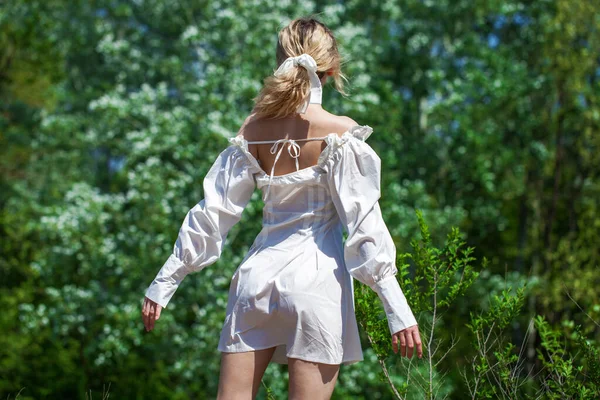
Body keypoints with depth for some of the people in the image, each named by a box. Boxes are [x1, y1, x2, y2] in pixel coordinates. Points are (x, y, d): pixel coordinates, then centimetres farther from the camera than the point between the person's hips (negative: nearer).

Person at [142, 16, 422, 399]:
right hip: (316, 280, -4)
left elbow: (212, 211, 4)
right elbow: (364, 223, -10)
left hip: (258, 274, 4)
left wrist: (164, 282, 12)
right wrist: (398, 310, -8)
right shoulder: (341, 133, -7)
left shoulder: (253, 130, 4)